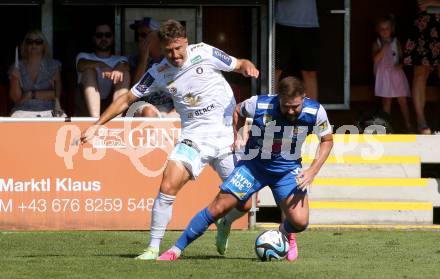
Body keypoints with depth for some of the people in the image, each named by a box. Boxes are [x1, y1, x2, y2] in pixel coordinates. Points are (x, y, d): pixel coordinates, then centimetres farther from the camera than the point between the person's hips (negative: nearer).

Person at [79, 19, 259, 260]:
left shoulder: (204, 53, -6)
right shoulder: (159, 73, -2)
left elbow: (240, 64, 7)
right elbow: (127, 98, 7)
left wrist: (248, 67, -18)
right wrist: (96, 126, 3)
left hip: (228, 136, -1)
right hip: (194, 138, 1)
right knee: (167, 187, -20)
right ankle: (153, 248, -10)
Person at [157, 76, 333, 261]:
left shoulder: (315, 112, -21)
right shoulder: (258, 105, -24)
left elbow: (327, 140, -2)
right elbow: (238, 112, 2)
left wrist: (313, 171, -12)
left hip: (288, 169, 1)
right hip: (254, 165, -1)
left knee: (300, 222, -16)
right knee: (218, 208, -9)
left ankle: (286, 233, 24)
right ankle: (176, 250, 3)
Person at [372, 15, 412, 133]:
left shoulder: (396, 43, 5)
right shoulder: (377, 44, 2)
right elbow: (376, 59, -11)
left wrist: (400, 65, -15)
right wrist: (384, 47, -16)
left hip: (396, 74, 0)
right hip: (384, 75, 0)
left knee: (402, 100, -2)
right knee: (386, 101, 2)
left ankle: (408, 124, 4)